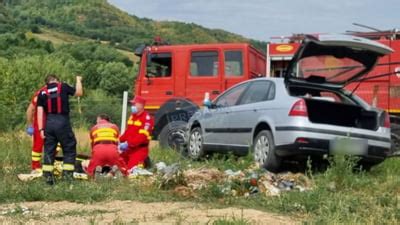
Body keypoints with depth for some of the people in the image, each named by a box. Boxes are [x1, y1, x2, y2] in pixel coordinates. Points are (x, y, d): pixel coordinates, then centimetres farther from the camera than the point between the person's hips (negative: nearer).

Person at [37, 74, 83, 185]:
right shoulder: (63, 87, 5)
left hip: (49, 123, 3)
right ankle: (67, 175, 1)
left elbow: (40, 112, 3)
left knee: (49, 150, 9)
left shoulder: (42, 93, 11)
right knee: (69, 149, 7)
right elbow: (79, 93, 17)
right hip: (62, 122, -3)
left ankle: (48, 176, 8)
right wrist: (78, 80, 34)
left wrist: (41, 129, 2)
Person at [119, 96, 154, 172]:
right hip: (129, 149, 9)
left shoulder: (147, 118, -13)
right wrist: (120, 141, 2)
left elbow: (142, 136, -22)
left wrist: (128, 144, -26)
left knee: (131, 169, -20)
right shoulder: (132, 117, 17)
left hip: (140, 149, -9)